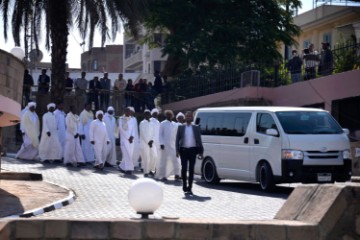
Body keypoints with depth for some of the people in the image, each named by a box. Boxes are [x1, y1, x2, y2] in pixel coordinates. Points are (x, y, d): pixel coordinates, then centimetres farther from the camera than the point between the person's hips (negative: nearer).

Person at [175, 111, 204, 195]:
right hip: (183, 150, 0)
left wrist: (200, 151, 3)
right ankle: (184, 186, 10)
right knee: (184, 168, -2)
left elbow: (199, 140, 8)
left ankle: (189, 187, 7)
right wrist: (177, 150, -5)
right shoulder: (181, 127, 8)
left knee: (191, 169, 2)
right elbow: (177, 139, 5)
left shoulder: (196, 128, 8)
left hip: (193, 150, 0)